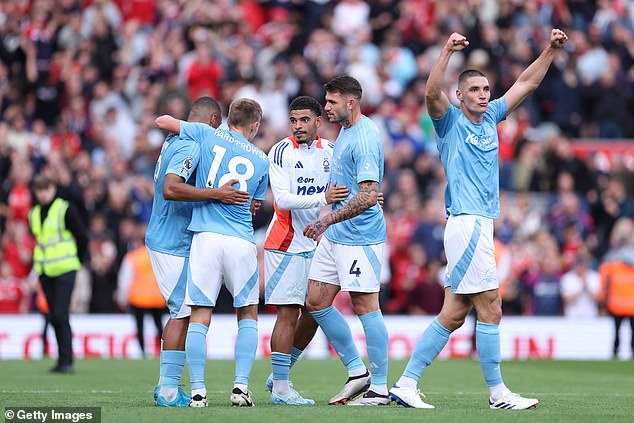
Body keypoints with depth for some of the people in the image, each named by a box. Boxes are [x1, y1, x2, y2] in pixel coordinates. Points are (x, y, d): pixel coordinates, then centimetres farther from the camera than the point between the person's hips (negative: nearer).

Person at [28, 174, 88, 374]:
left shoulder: (65, 209, -6)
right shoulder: (34, 213, 12)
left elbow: (82, 237, -4)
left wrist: (74, 259, 5)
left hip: (64, 270, -6)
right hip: (45, 271, 6)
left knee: (60, 315, -14)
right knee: (54, 317, 6)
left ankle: (66, 361, -13)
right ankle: (64, 360, 13)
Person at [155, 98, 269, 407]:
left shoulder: (208, 136, 7)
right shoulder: (262, 161, 11)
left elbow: (162, 121, 14)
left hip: (206, 238, -1)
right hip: (242, 242, 1)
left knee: (199, 317, 2)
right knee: (248, 315, 14)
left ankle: (198, 390, -6)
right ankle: (241, 385, 1)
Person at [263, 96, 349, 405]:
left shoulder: (329, 151, 7)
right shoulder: (282, 152, -11)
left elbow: (341, 192, 21)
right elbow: (283, 199, -21)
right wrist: (322, 198, -31)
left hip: (317, 244, 6)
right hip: (285, 244, -6)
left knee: (313, 312, 8)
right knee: (288, 313, -10)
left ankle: (279, 375, 22)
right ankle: (280, 388, -8)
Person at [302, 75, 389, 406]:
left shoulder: (365, 138, -18)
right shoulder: (345, 132, 13)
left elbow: (369, 196, -25)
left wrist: (328, 220, -23)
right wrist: (328, 221, 23)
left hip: (360, 236, -10)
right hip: (334, 236, 10)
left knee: (365, 307, -5)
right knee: (316, 303, 8)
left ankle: (379, 388, 1)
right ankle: (357, 371, 17)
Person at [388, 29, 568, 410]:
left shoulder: (490, 119, 17)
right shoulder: (451, 121, -2)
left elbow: (526, 83, 21)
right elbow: (432, 94, -22)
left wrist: (552, 49, 13)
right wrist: (448, 53, -33)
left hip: (480, 227, 8)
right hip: (467, 225, -8)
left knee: (454, 314, 7)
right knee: (491, 310, -7)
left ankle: (406, 384, 8)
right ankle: (498, 393, -3)